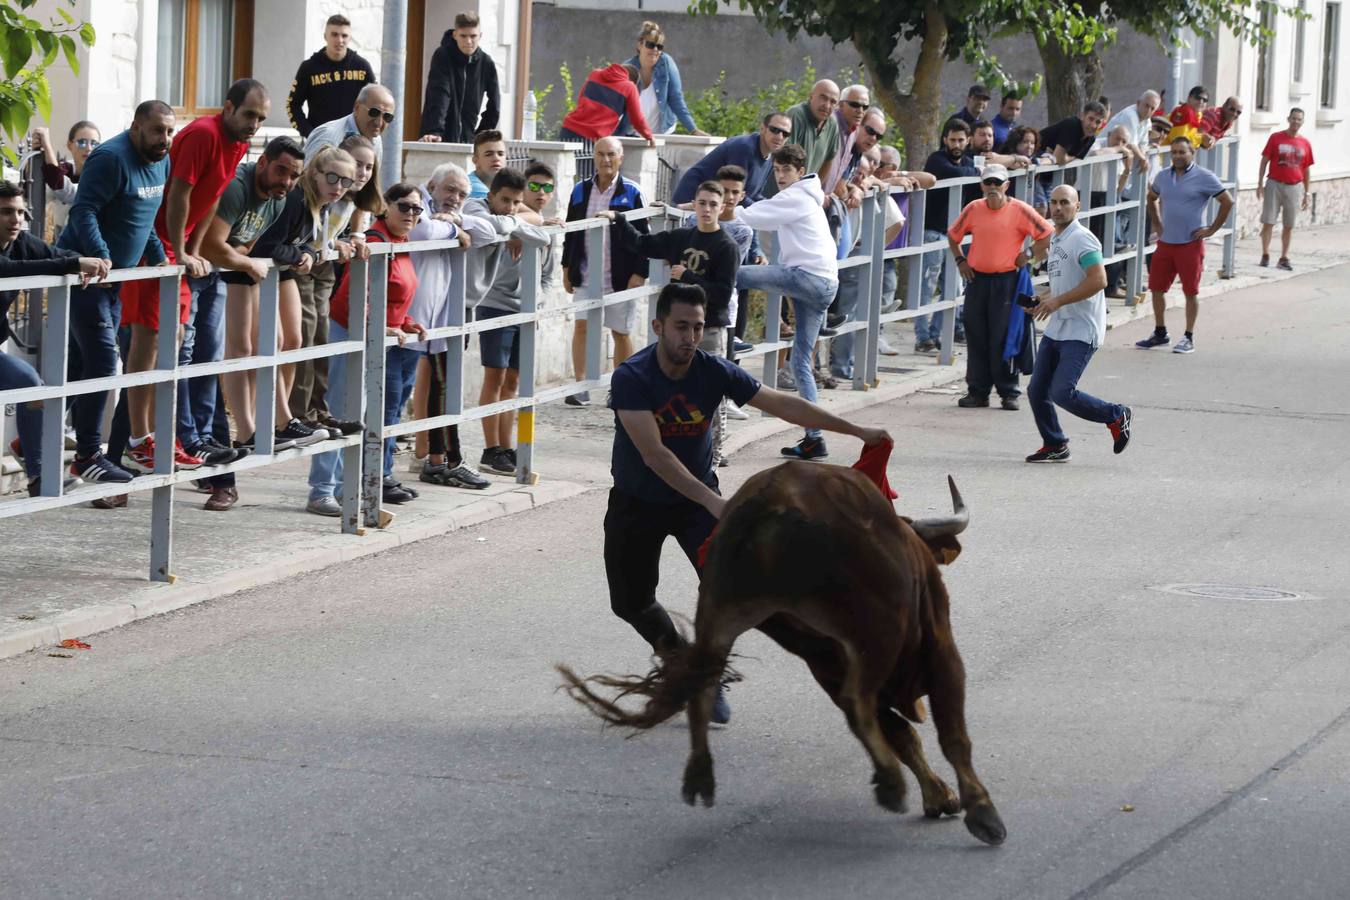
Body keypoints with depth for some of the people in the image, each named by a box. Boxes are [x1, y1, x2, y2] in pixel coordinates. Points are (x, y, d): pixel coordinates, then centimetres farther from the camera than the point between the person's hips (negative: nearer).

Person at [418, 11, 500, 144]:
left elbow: (494, 105, 12)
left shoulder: (486, 63, 3)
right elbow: (438, 97, -20)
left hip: (468, 138, 4)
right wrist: (435, 131, -31)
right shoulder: (442, 57, -8)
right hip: (442, 139, -4)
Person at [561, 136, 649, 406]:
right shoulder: (581, 191, 6)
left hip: (620, 278, -2)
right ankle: (580, 387, -3)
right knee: (581, 325, -7)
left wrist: (639, 273, -10)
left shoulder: (631, 193, -4)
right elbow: (571, 232, 14)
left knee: (621, 332, 6)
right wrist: (567, 268, 11)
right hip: (586, 275, 2)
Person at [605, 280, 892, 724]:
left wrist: (856, 430, -15)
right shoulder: (631, 378, -27)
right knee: (631, 602, 4)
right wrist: (712, 501, -44)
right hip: (637, 501, -1)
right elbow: (654, 454, -35)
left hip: (697, 496, 1)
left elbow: (783, 405, -11)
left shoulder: (714, 372, -17)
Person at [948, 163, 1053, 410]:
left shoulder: (1019, 210, -6)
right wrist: (960, 260, 10)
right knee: (976, 338, 6)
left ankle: (1008, 393, 3)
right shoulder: (973, 209, 5)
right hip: (977, 279, 4)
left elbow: (1047, 234, -1)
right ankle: (977, 392, 13)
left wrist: (1030, 255, -6)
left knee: (1004, 338, -4)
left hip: (1006, 280, -4)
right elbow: (953, 235, 20)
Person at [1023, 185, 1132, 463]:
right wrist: (1043, 301, 11)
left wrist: (1057, 301, -22)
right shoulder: (1056, 240, 17)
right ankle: (1055, 446, 21)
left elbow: (1098, 280, -24)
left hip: (1081, 332, -9)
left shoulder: (1082, 239, -13)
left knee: (1063, 393, -16)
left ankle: (1117, 417, 4)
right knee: (1037, 391, 6)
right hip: (1055, 329, 9)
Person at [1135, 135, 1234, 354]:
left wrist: (1212, 229, -8)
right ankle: (1160, 333, 22)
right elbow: (1152, 198, 27)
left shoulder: (1204, 178, -8)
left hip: (1190, 244, -6)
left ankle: (1189, 338, 9)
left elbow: (1227, 201, -7)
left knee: (1191, 291, 1)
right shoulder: (1163, 176, 8)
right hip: (1165, 242, 6)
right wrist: (1156, 224, 16)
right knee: (1156, 287, 8)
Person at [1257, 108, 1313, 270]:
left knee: (1289, 225, 6)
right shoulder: (1275, 138, -2)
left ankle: (1284, 258, 14)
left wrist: (1306, 193, 9)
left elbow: (1307, 170, 10)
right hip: (1275, 184, -2)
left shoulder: (1305, 144, 5)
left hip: (1295, 187, 2)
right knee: (1268, 222, -2)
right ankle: (1265, 255, 8)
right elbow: (1264, 161, 1)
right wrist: (1260, 184, -4)